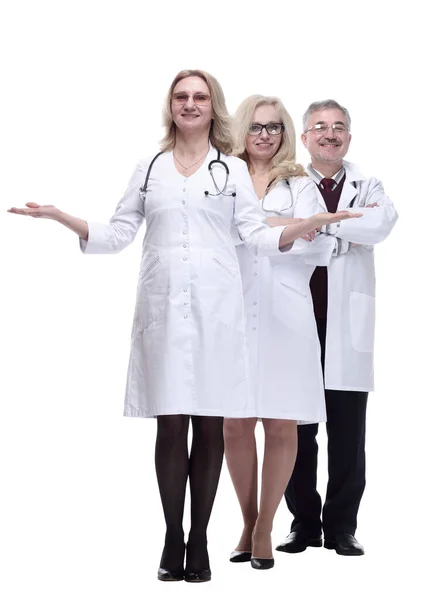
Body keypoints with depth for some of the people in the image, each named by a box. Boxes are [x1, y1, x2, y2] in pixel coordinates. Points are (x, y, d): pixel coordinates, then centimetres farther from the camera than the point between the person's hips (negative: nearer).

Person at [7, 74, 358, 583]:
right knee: (170, 424, -2)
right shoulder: (149, 169, 14)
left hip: (215, 307, 0)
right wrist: (61, 218, -2)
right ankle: (172, 538, 6)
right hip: (163, 307, 1)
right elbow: (117, 235, 10)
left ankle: (199, 540, 8)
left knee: (209, 423, 1)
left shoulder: (233, 170, 12)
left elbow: (257, 236, 4)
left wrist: (310, 224, -12)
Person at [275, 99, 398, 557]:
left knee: (347, 432, 3)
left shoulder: (367, 188, 14)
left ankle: (341, 527, 12)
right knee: (297, 428, 3)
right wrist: (351, 225, -9)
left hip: (347, 324, 1)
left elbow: (382, 223, -8)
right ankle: (304, 523, 14)